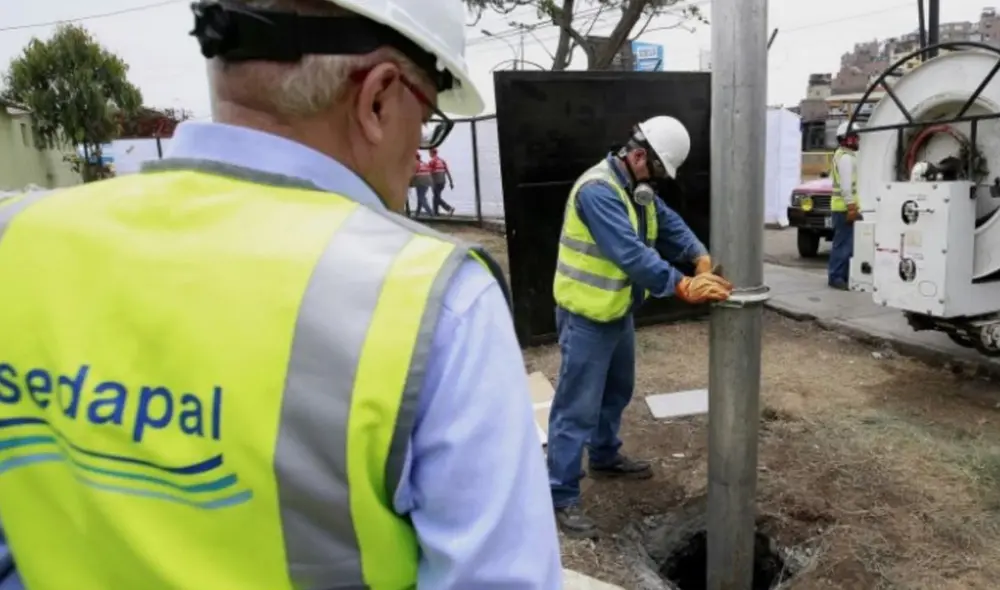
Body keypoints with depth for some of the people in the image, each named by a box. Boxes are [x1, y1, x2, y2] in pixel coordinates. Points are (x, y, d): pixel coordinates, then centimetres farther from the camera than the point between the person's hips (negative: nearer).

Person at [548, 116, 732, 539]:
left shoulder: (637, 189, 10)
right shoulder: (598, 190, -24)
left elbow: (670, 224, 5)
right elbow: (631, 252, -32)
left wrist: (702, 259, -11)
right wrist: (683, 287, -32)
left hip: (619, 310, 10)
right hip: (587, 315, -10)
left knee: (616, 392, 24)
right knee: (578, 407, -4)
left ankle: (605, 457, 45)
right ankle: (562, 496, 7)